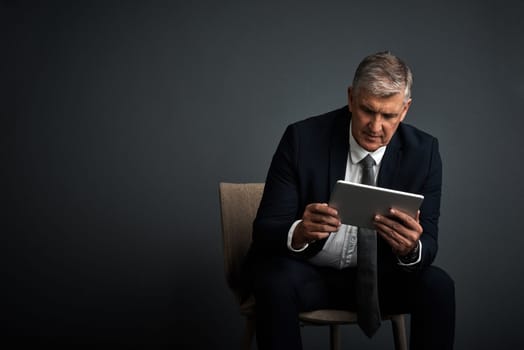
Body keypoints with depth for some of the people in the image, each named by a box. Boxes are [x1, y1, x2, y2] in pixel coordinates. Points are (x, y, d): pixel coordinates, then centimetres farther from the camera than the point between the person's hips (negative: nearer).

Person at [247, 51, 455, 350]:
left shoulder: (423, 151, -9)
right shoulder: (303, 138, -16)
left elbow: (428, 245, -9)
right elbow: (265, 230, -16)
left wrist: (411, 249, -34)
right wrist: (299, 233, -40)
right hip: (306, 273, -2)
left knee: (438, 285, -24)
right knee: (276, 282, -33)